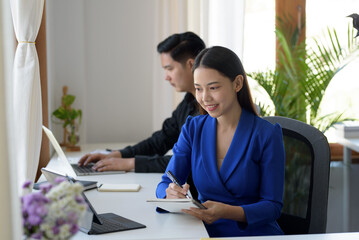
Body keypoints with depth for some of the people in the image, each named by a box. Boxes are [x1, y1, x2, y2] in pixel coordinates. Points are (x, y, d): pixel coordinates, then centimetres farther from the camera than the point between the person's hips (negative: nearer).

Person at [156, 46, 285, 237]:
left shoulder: (267, 135, -5)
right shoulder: (193, 128, 8)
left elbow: (273, 206, -6)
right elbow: (165, 184, 5)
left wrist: (226, 212, -23)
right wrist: (171, 194, -19)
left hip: (255, 234, -3)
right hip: (207, 233, 3)